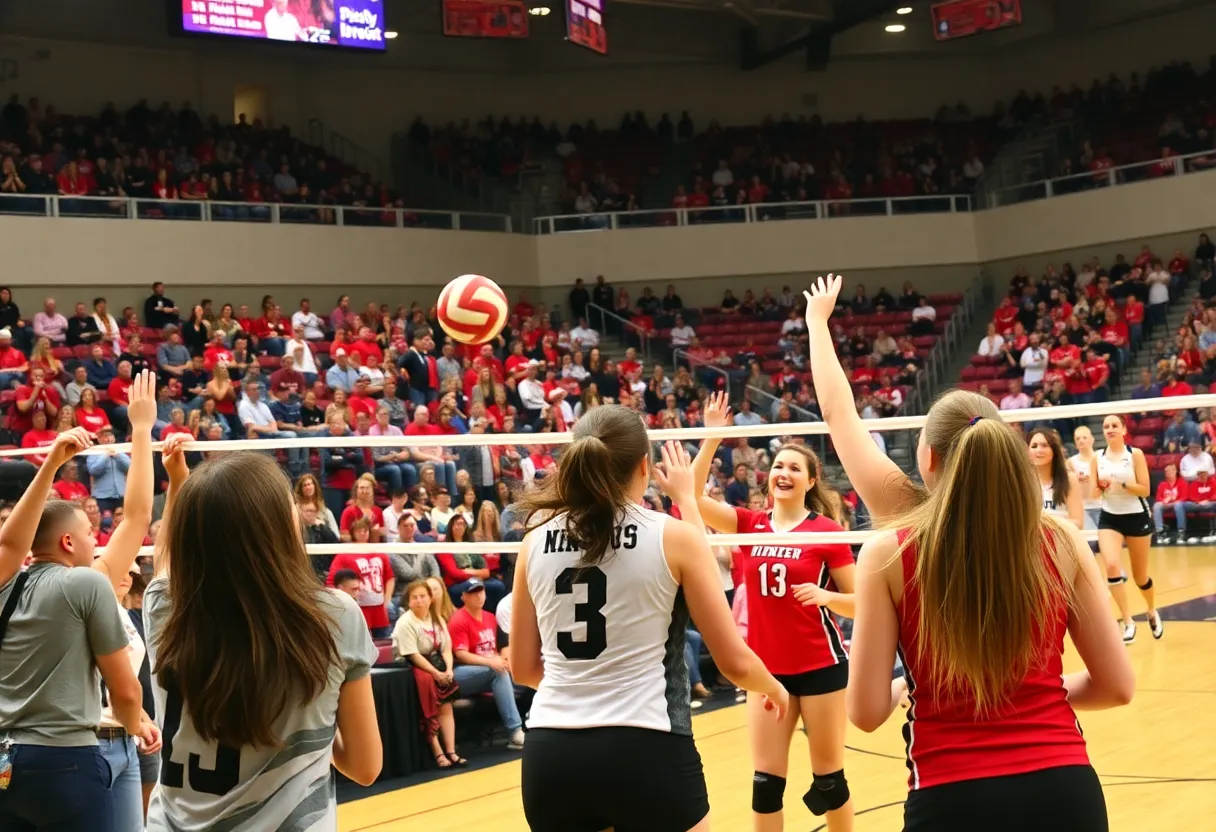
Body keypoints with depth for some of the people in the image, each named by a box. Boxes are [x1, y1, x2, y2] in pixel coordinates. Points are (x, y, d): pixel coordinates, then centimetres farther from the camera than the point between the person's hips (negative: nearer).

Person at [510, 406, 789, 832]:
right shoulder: (673, 536, -5)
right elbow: (734, 662, 0)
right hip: (646, 753, -3)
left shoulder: (536, 540, 5)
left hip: (549, 755, 4)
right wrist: (774, 687, 22)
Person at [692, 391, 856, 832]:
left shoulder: (827, 530, -7)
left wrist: (825, 595, -23)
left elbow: (857, 602, -3)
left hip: (820, 666, -3)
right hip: (767, 668, 3)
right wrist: (712, 438, -14)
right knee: (765, 780, 4)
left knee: (828, 776, 6)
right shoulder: (749, 525, 2)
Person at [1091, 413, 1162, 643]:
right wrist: (1101, 487, -17)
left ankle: (1152, 612, 41)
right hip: (1109, 518, 2)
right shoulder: (1097, 458, 1)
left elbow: (1145, 490, -12)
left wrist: (1121, 484, -25)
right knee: (1111, 565, -22)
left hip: (1137, 517, -2)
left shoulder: (1135, 454, -8)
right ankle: (1128, 623, -15)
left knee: (1140, 575, 10)